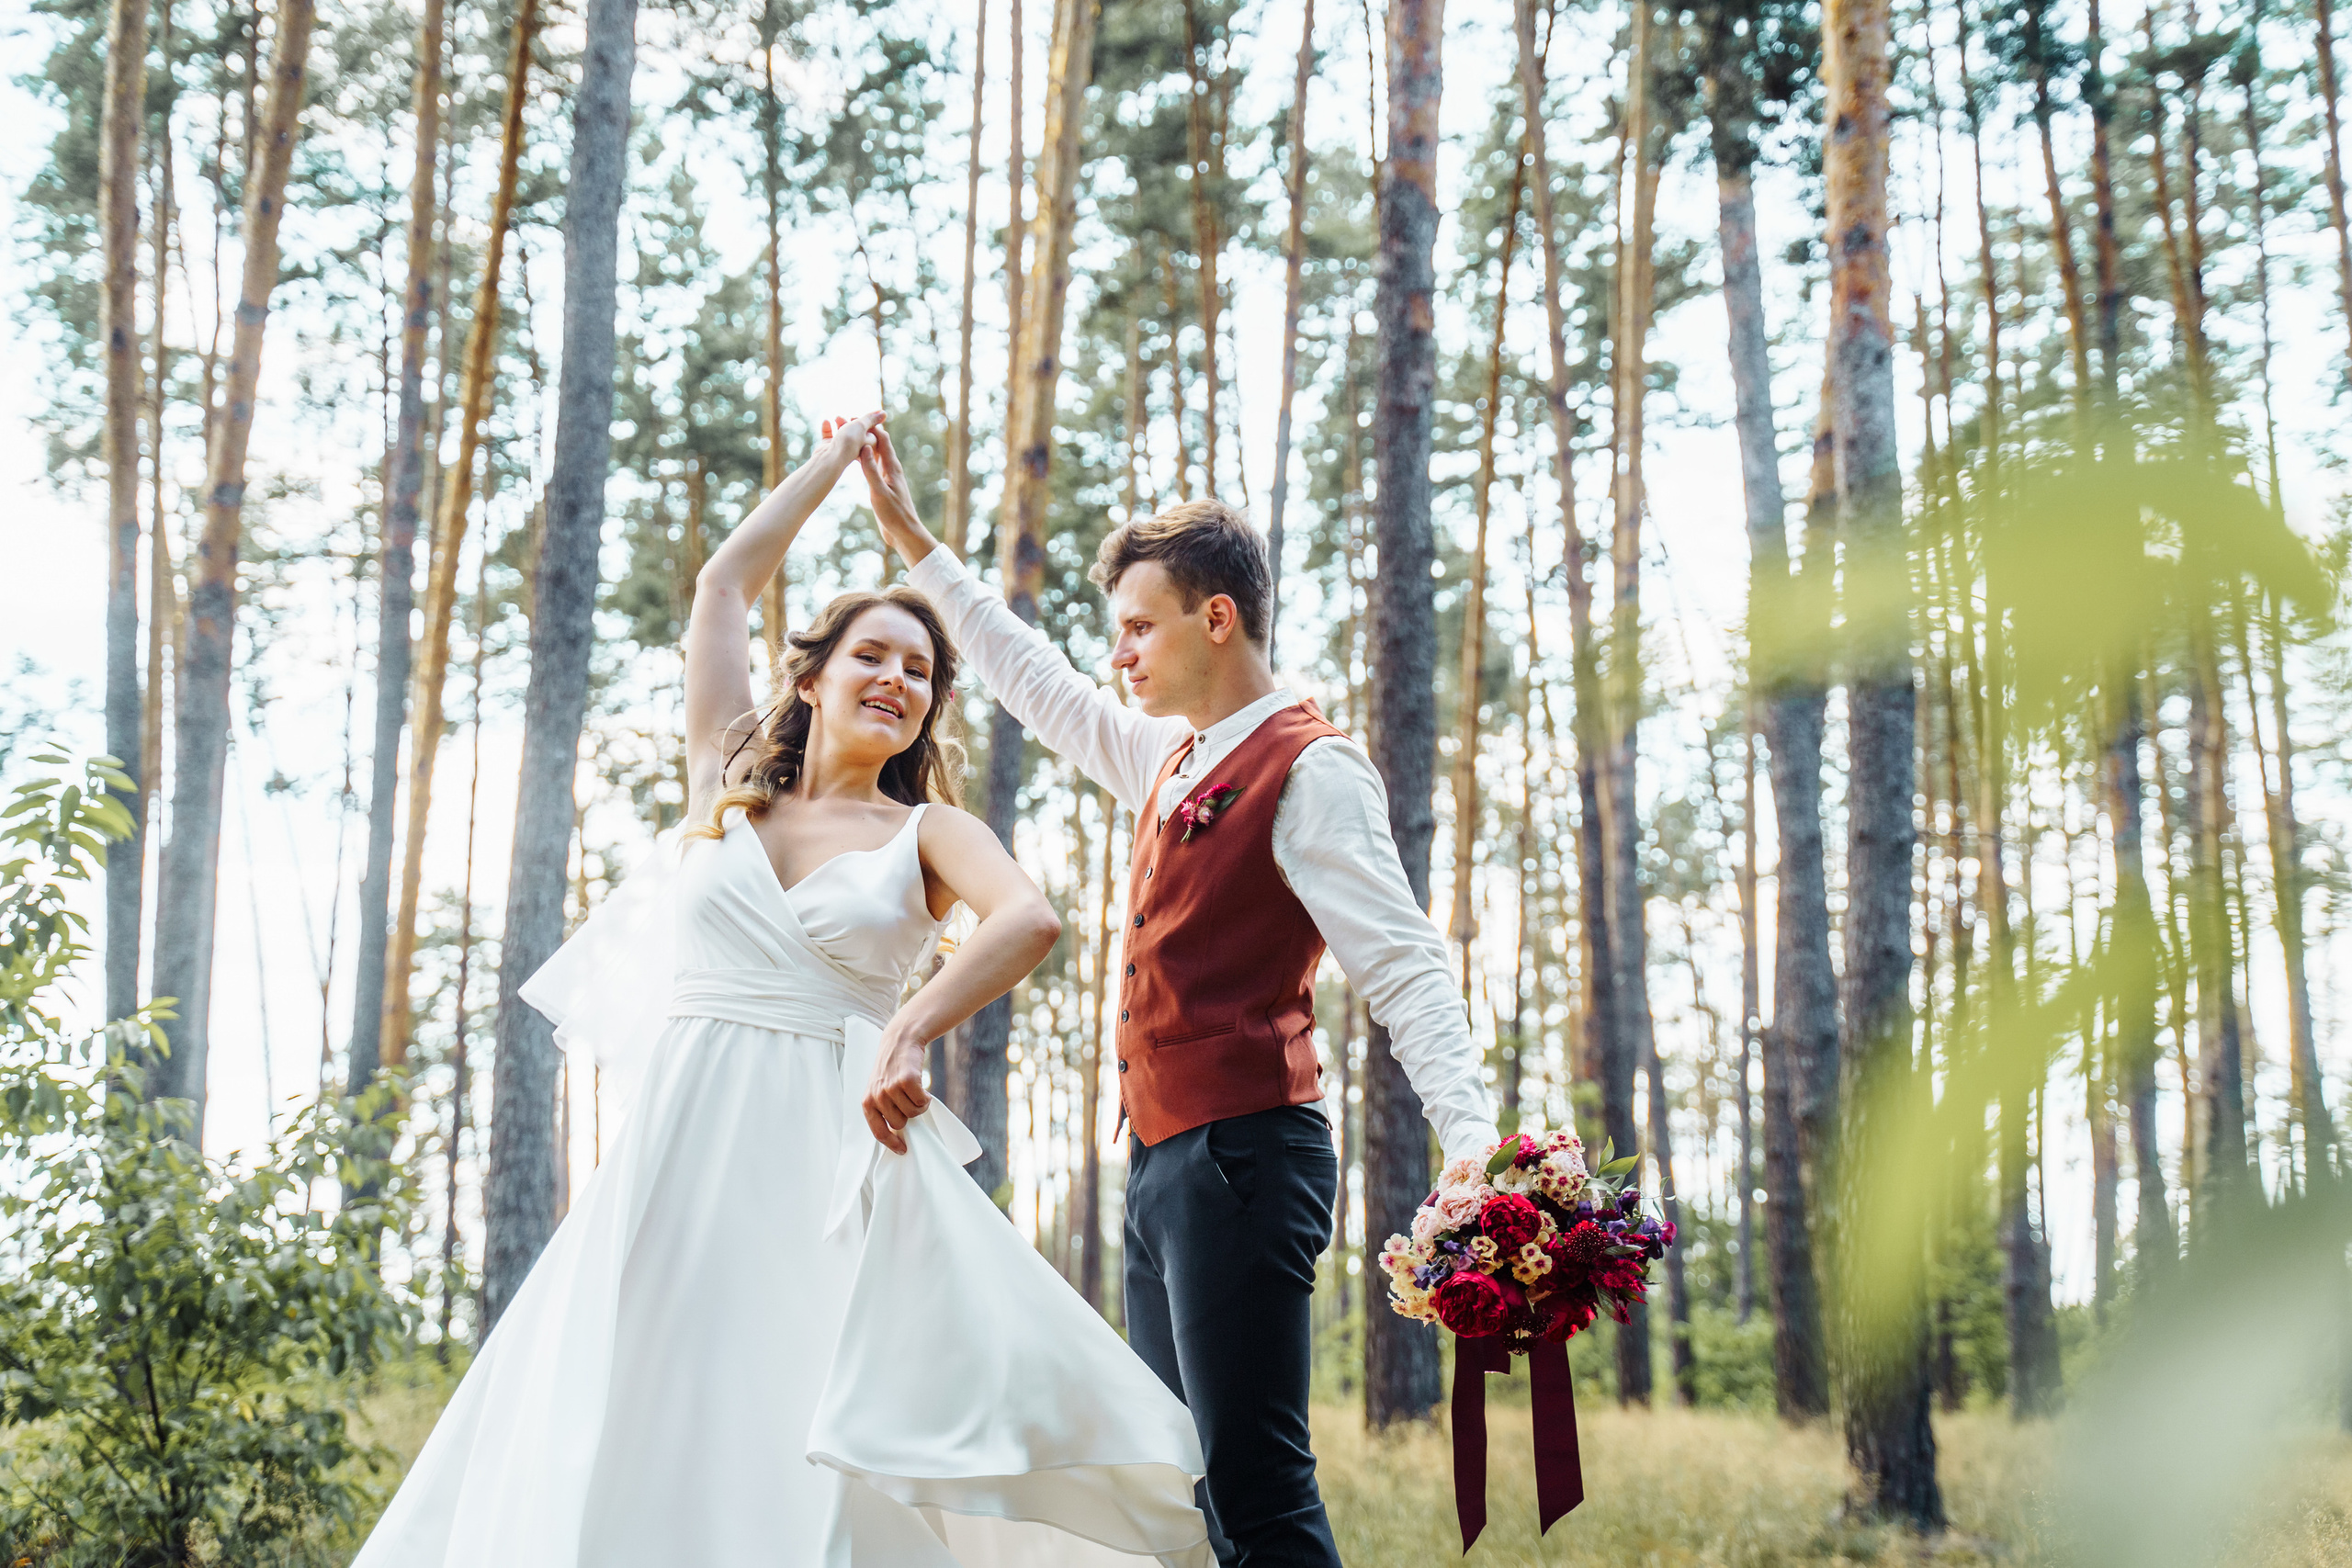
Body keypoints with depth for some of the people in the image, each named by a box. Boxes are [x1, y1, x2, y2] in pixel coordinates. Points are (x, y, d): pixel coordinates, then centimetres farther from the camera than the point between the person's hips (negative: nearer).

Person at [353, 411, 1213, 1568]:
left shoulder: (925, 837, 9)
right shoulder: (725, 783, 16)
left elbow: (1029, 917, -12)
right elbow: (725, 583, 19)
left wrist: (912, 1033, -25)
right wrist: (833, 459, 29)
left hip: (837, 1170, -2)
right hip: (684, 1159, 2)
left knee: (821, 1464, -10)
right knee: (633, 1448, -3)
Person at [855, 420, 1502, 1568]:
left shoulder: (1309, 772, -11)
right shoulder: (1171, 756, 16)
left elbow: (1402, 969, -18)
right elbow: (1036, 682, 30)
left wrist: (1474, 1147, -31)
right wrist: (910, 537, 34)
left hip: (1241, 1156, -9)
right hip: (1161, 1160, 9)